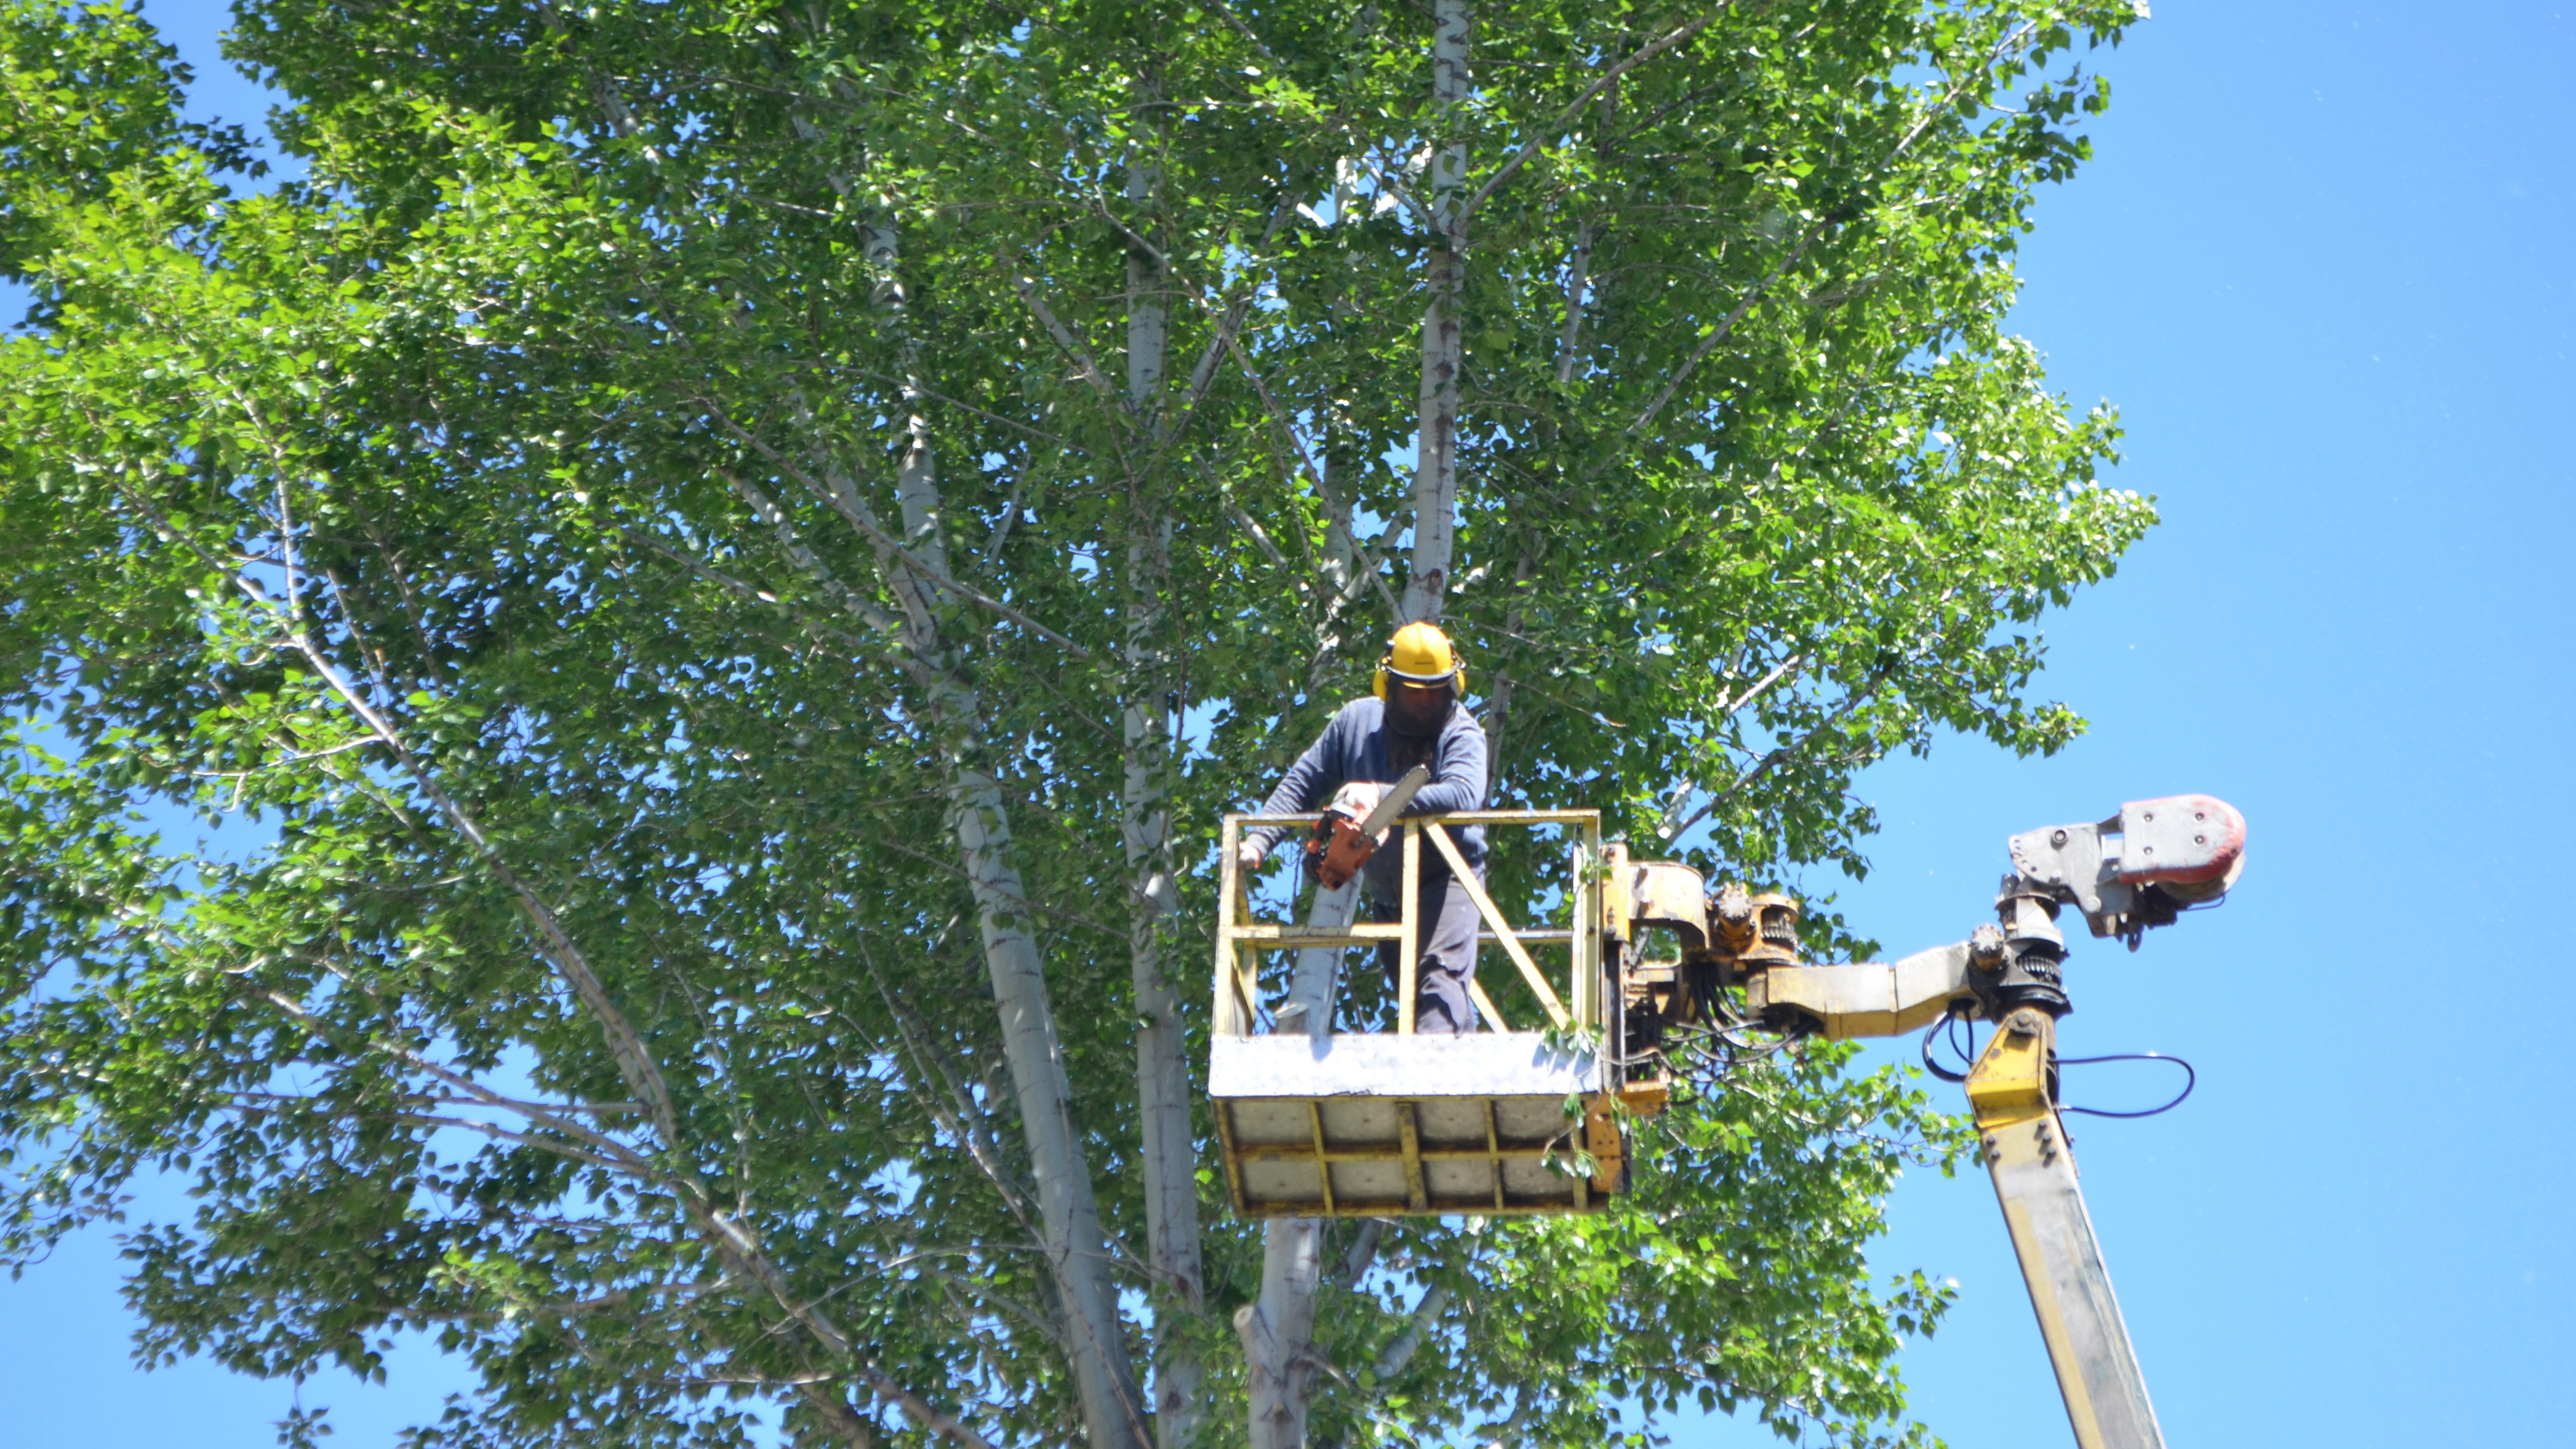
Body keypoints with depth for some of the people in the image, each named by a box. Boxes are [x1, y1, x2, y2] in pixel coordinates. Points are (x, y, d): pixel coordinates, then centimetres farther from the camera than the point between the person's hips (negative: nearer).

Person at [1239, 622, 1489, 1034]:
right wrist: (1257, 841, -7)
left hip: (1445, 878, -6)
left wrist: (1381, 796, -39)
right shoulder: (1357, 721, 3)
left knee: (1440, 974, -23)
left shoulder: (1461, 732, -11)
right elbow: (1302, 784, 5)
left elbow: (1463, 794, -31)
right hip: (1384, 888, 6)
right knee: (1408, 986, 8)